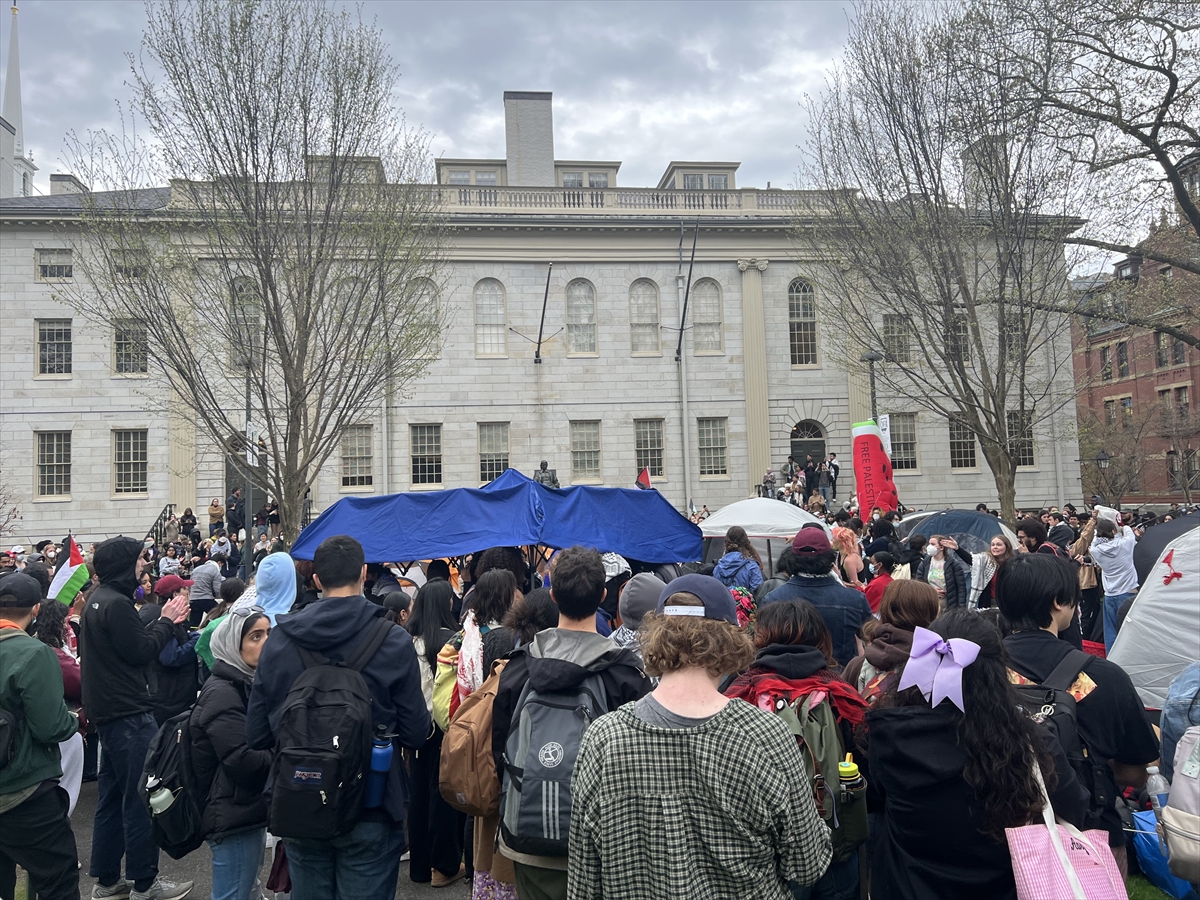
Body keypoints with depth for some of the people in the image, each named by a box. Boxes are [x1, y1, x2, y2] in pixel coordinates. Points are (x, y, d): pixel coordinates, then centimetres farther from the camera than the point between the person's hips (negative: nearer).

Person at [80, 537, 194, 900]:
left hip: (108, 712, 10)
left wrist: (163, 621, 8)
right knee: (140, 799, -1)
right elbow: (141, 652, -17)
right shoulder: (117, 604, -20)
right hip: (128, 713, -10)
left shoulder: (98, 599, 12)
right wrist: (167, 621, -5)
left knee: (113, 796, 17)